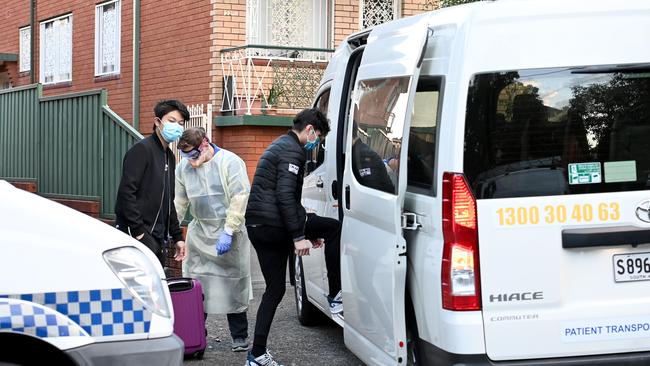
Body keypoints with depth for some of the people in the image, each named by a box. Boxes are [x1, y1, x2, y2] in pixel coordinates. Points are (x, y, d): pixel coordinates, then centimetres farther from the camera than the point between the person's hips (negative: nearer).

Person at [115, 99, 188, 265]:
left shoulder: (170, 157, 19)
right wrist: (138, 232, -22)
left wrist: (177, 237, 21)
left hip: (158, 238, 9)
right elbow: (126, 192, -18)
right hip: (137, 234, -9)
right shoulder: (142, 150, -8)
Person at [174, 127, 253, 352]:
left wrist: (228, 232, -20)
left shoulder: (230, 162, -11)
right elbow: (180, 202, 15)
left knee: (233, 286, 1)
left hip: (229, 234, -5)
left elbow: (240, 198, -16)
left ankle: (239, 336, 11)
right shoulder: (183, 168, 7)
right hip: (199, 232, 5)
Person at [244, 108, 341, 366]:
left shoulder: (280, 146, 25)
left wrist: (305, 234, 31)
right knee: (334, 228, 4)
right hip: (274, 225, -10)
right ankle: (336, 294, 7)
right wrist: (299, 236, -18)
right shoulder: (292, 150, -9)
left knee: (275, 289, 12)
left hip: (257, 226, 10)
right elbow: (285, 196, -19)